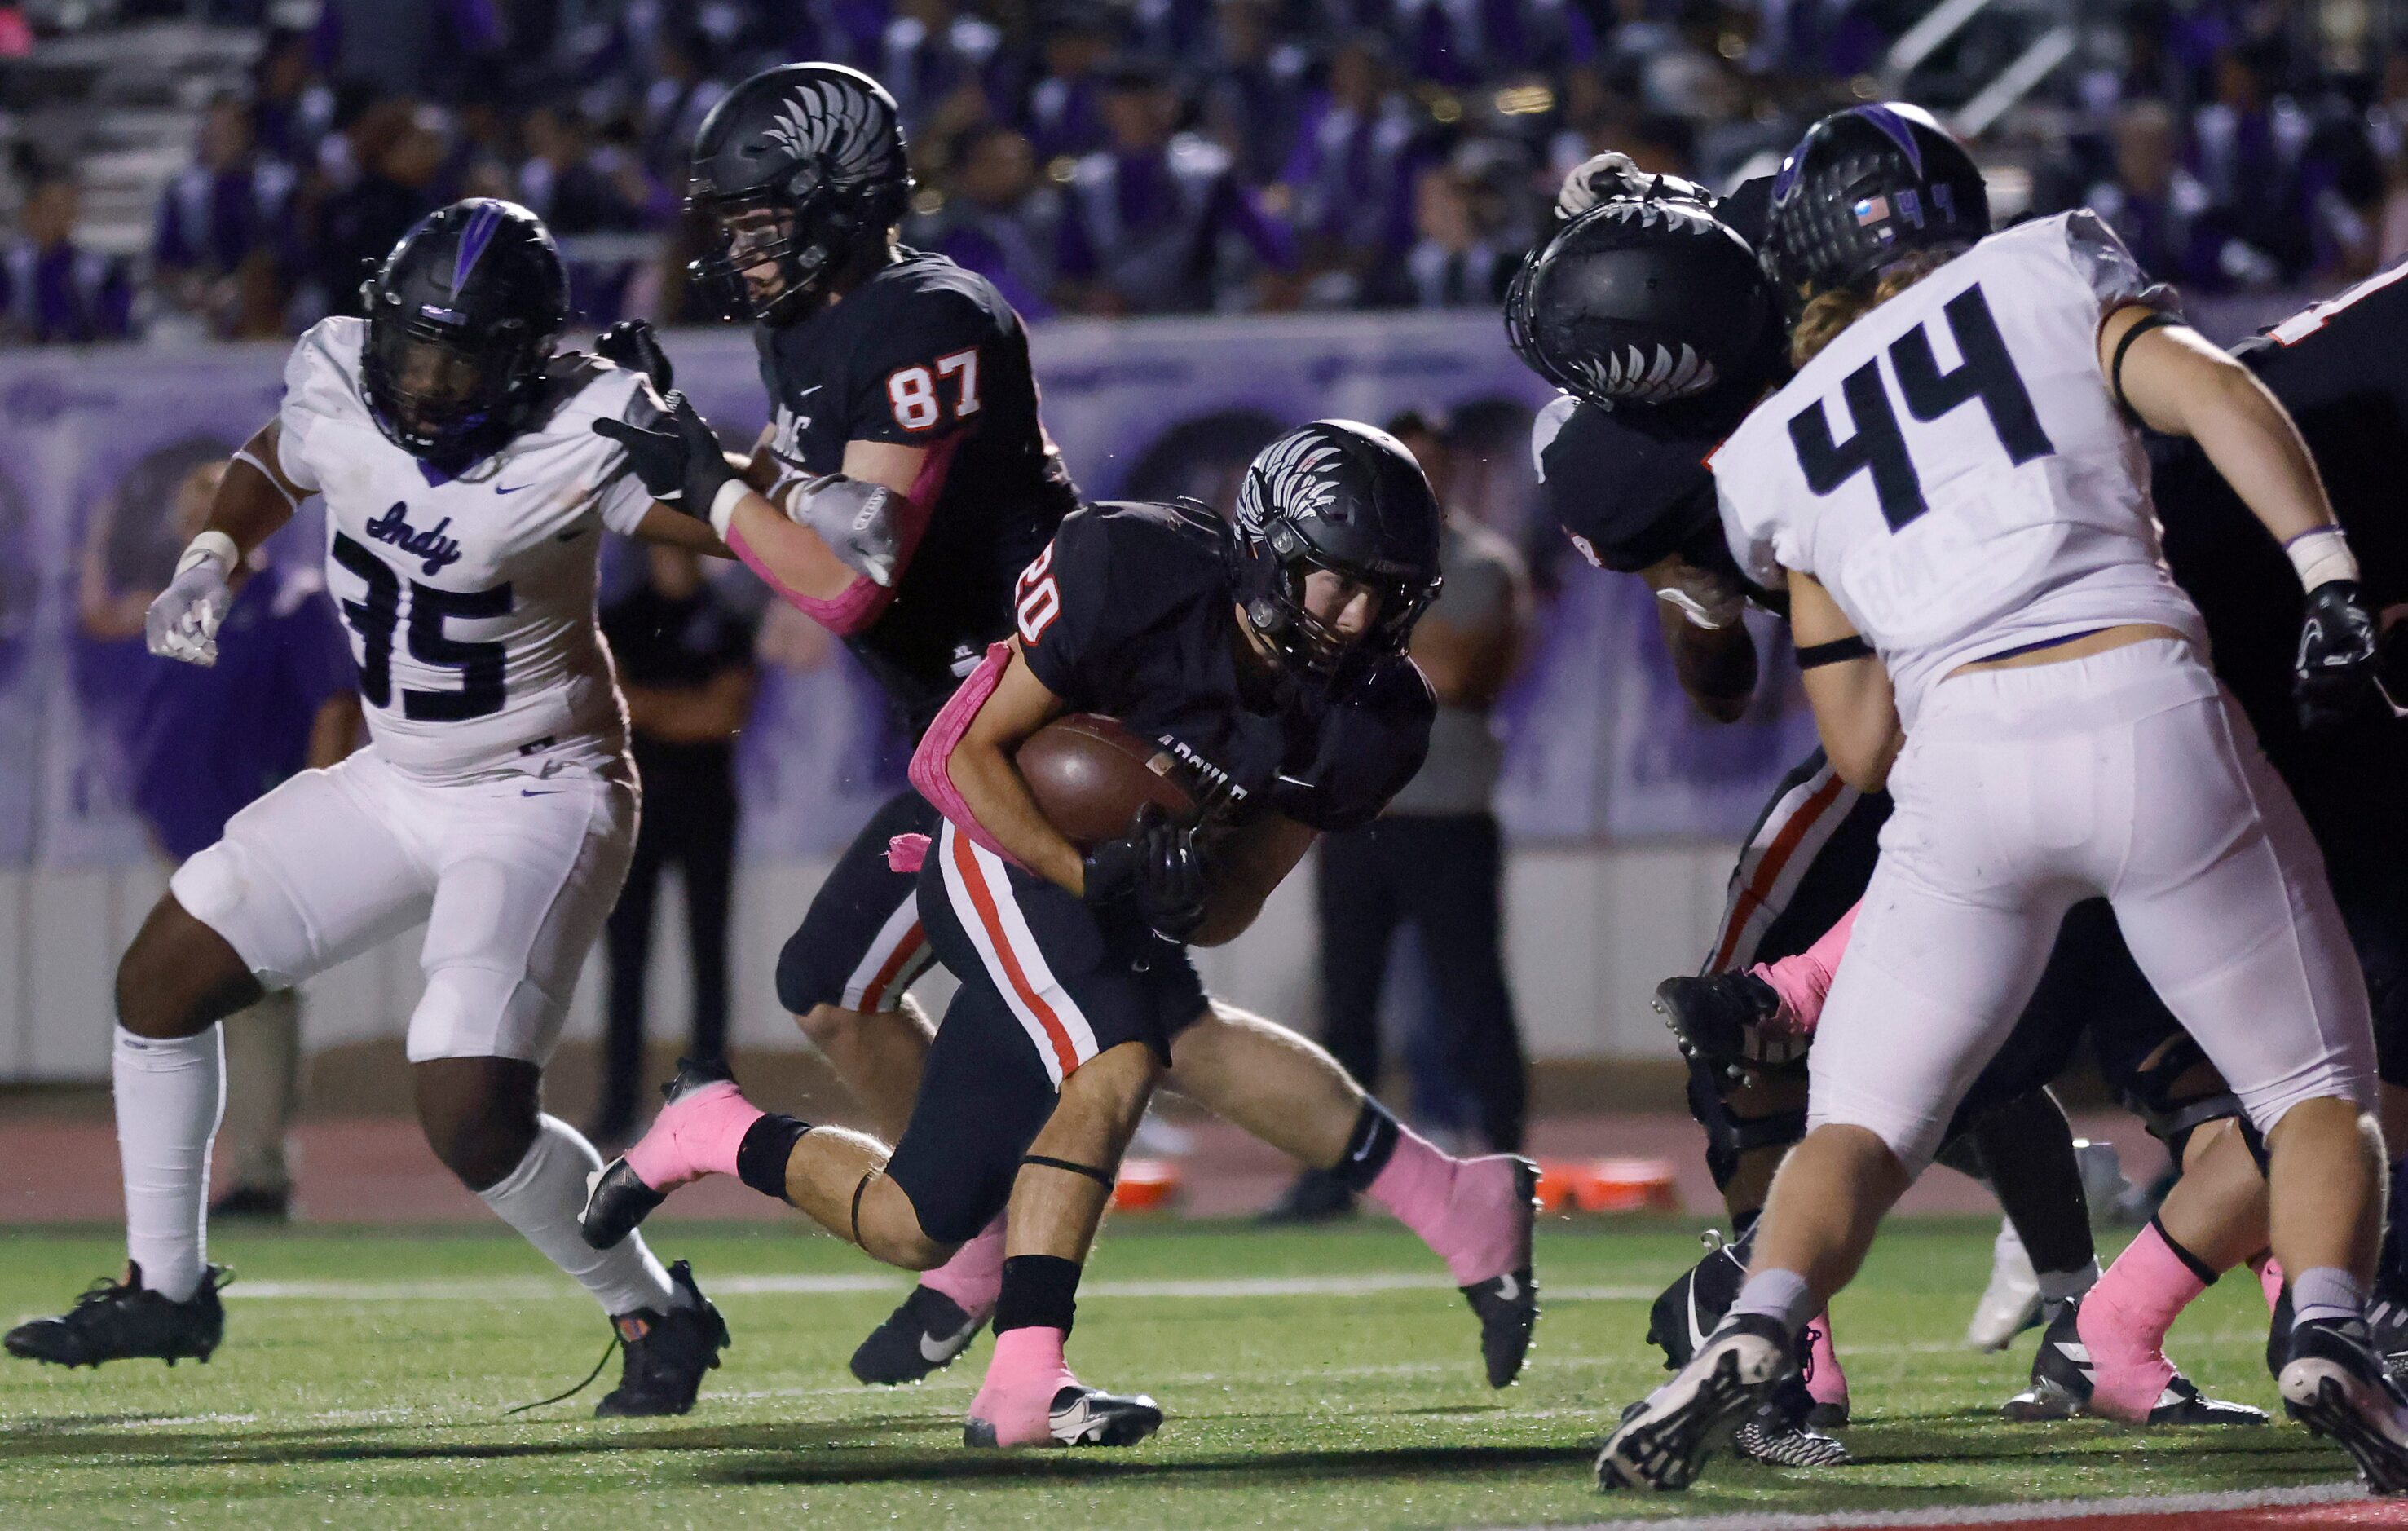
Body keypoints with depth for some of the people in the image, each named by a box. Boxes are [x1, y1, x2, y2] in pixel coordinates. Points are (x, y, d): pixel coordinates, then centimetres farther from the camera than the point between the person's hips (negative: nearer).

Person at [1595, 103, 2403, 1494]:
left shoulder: (1781, 448, 21)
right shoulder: (2048, 274, 18)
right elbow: (2214, 398, -1)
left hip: (1965, 758, 1)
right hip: (2151, 708, -1)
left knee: (1862, 1124, 12)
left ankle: (1759, 1334, -16)